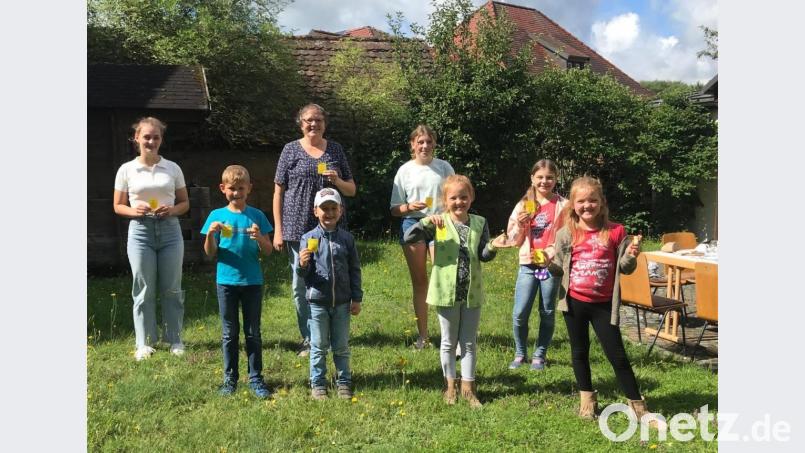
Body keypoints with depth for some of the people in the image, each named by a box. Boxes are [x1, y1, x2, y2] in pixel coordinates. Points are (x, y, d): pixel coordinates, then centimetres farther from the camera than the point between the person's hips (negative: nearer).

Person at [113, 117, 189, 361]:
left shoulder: (172, 168, 6)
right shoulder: (126, 170, 4)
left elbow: (185, 203, 11)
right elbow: (118, 206, 8)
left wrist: (172, 210, -10)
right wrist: (134, 210, -12)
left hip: (169, 230, 1)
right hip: (141, 231, -1)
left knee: (172, 289, 6)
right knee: (144, 290, 3)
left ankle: (175, 339, 18)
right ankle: (144, 343, 14)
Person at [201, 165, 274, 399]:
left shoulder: (257, 216, -1)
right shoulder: (217, 216, -1)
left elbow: (268, 252, -1)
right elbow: (210, 253, -1)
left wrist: (259, 237, -21)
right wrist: (210, 235, -20)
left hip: (252, 281, 0)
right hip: (226, 281, 0)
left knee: (253, 332, 8)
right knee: (229, 333, 11)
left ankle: (256, 378, 17)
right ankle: (230, 378, 22)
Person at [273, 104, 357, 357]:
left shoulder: (335, 150, 10)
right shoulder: (291, 150, 4)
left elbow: (352, 190, 13)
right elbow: (279, 192, 3)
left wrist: (337, 181, -9)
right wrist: (278, 231, -2)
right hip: (298, 229, -1)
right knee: (300, 286, 3)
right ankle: (309, 339, 16)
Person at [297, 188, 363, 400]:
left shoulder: (347, 238, -1)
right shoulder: (309, 238, -6)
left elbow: (355, 270, 5)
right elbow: (303, 273, -5)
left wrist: (357, 298, 3)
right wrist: (303, 265, -28)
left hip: (342, 301, 2)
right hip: (317, 301, -1)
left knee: (341, 346, 13)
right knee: (318, 347, 10)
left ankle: (344, 383, 27)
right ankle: (318, 385, 22)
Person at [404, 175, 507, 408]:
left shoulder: (480, 223, 1)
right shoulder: (438, 223, -6)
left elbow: (483, 256, -2)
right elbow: (408, 238, -13)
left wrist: (493, 246, -22)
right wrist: (426, 222, -26)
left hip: (472, 292, 2)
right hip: (446, 292, -2)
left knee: (469, 342, 12)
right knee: (449, 342, 13)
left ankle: (467, 386, 25)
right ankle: (450, 385, 28)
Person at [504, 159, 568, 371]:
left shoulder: (563, 205, 1)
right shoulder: (524, 205, 7)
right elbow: (515, 240, 9)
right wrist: (519, 225, -9)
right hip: (528, 264, 2)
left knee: (547, 313, 7)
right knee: (519, 313, -2)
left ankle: (539, 355, 22)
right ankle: (520, 353, 18)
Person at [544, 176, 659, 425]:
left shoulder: (615, 231, -6)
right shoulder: (566, 234, -3)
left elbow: (625, 268, 0)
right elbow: (559, 269, 3)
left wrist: (631, 255, -20)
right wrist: (549, 261, -17)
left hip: (603, 304, -2)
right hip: (574, 302, 2)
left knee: (617, 355, 3)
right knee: (579, 352, 15)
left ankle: (637, 405, 17)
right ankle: (587, 399, 32)